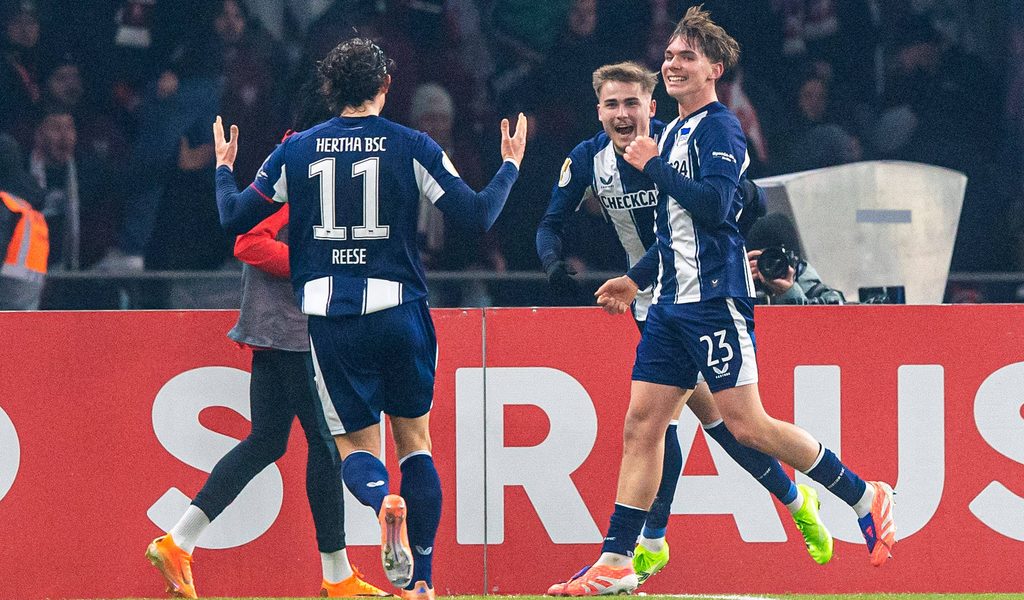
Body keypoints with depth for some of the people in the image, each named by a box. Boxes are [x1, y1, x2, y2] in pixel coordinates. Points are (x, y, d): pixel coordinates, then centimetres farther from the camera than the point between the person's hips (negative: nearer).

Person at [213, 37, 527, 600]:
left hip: (329, 318, 0)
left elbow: (234, 218, 8)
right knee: (414, 441, 14)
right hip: (397, 310, 0)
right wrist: (509, 167, 15)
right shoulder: (412, 146, -1)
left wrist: (224, 168, 28)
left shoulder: (295, 151, 4)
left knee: (355, 445, 10)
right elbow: (475, 214, -3)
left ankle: (384, 499, -27)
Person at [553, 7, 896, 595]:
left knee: (745, 423, -9)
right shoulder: (674, 133, 19)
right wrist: (637, 279, 28)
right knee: (641, 424, 3)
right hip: (673, 303, 9)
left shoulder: (719, 127, -8)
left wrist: (654, 165, -14)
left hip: (715, 299, -9)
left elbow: (713, 204, -23)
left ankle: (865, 496, 4)